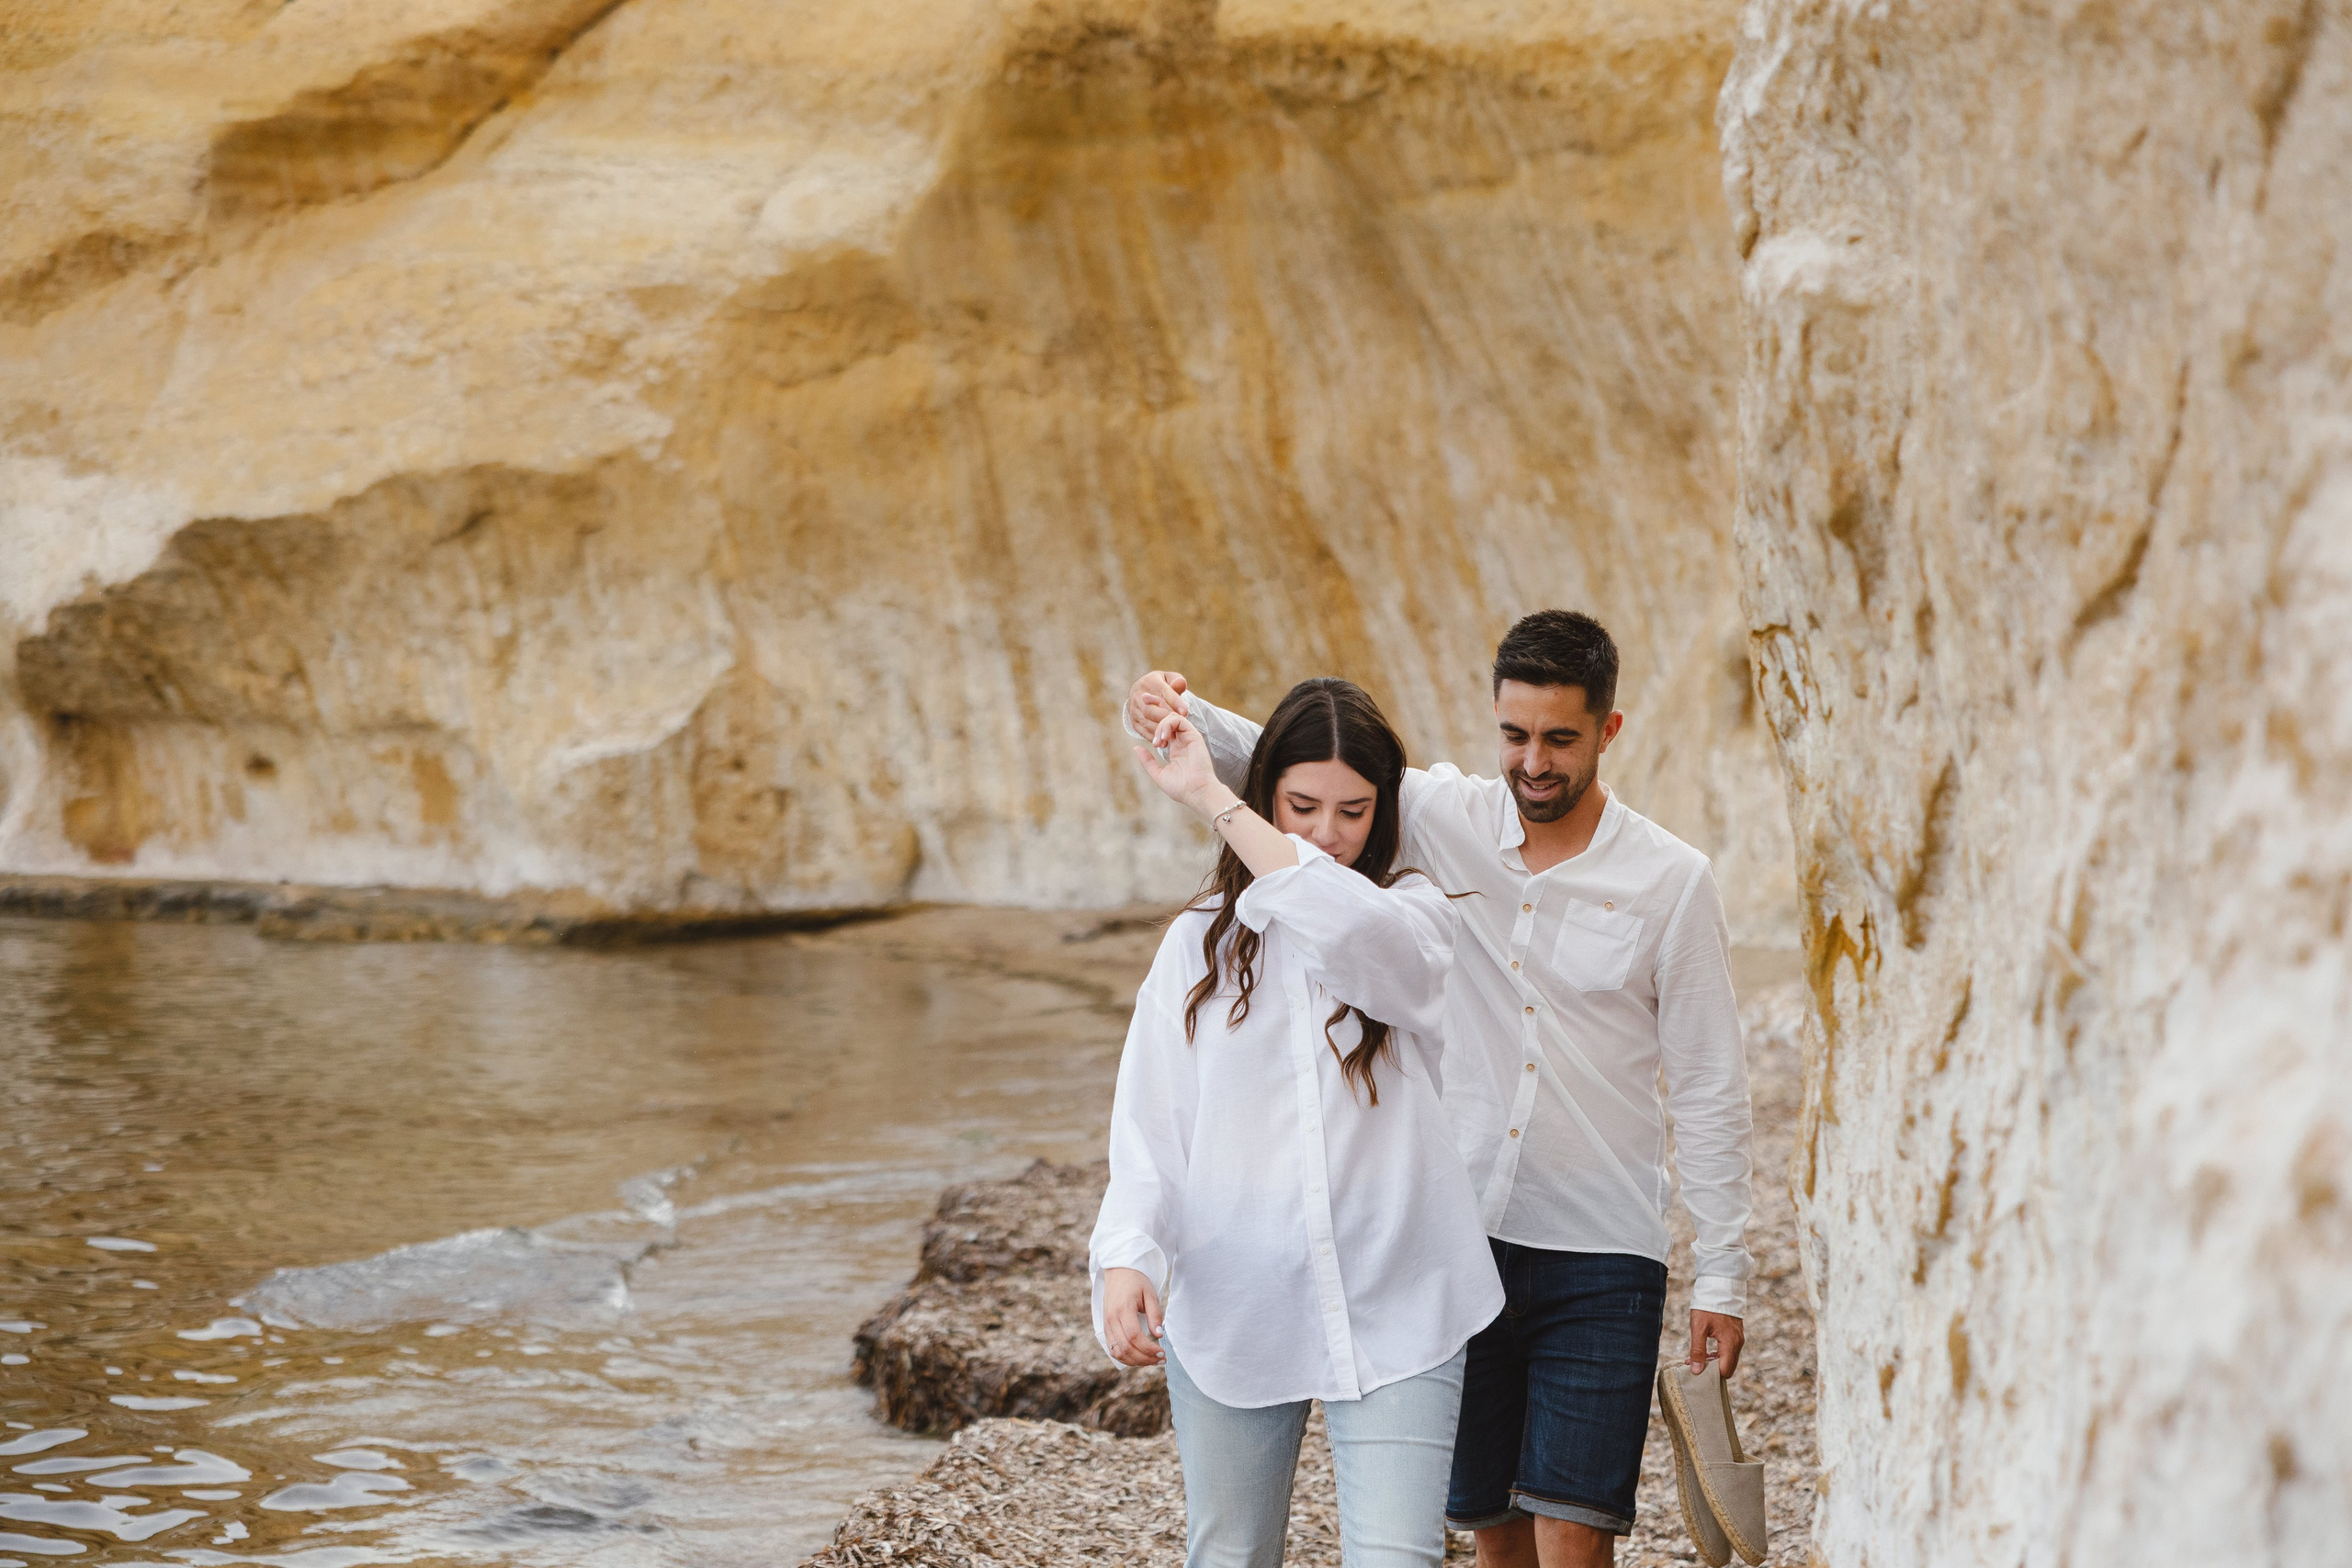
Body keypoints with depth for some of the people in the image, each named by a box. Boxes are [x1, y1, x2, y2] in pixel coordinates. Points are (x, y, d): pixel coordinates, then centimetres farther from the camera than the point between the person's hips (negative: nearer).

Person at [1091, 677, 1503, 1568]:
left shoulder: (1414, 917, 2)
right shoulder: (1199, 943, 7)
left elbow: (1343, 927, -23)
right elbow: (1148, 1125, 0)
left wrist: (1212, 800, -19)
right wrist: (1126, 1255, -17)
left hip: (1392, 1314, -2)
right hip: (1227, 1314, 2)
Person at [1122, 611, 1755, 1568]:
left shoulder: (1670, 881, -5)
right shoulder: (1449, 821, 0)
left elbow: (1710, 1092, -1)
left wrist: (1723, 1276, -2)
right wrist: (1184, 715, -29)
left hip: (1600, 1258, -3)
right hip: (1461, 1239, 3)